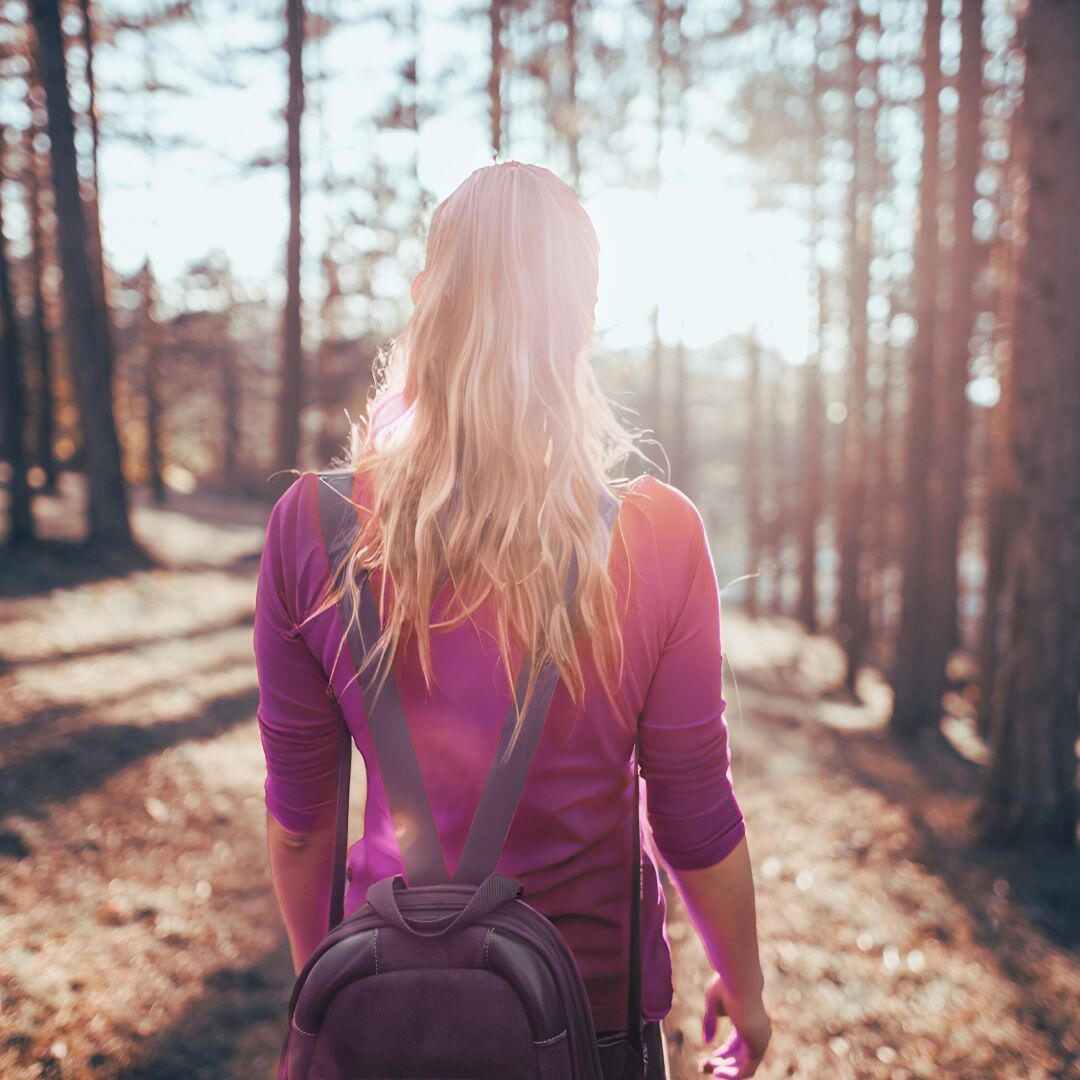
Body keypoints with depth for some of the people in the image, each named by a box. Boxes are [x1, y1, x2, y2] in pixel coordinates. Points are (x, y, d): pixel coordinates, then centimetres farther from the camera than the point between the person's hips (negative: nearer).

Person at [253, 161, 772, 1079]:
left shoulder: (310, 527, -17)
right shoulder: (660, 535, -22)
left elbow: (299, 818, -6)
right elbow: (697, 824, -12)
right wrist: (744, 992, 7)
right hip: (595, 1003, 0)